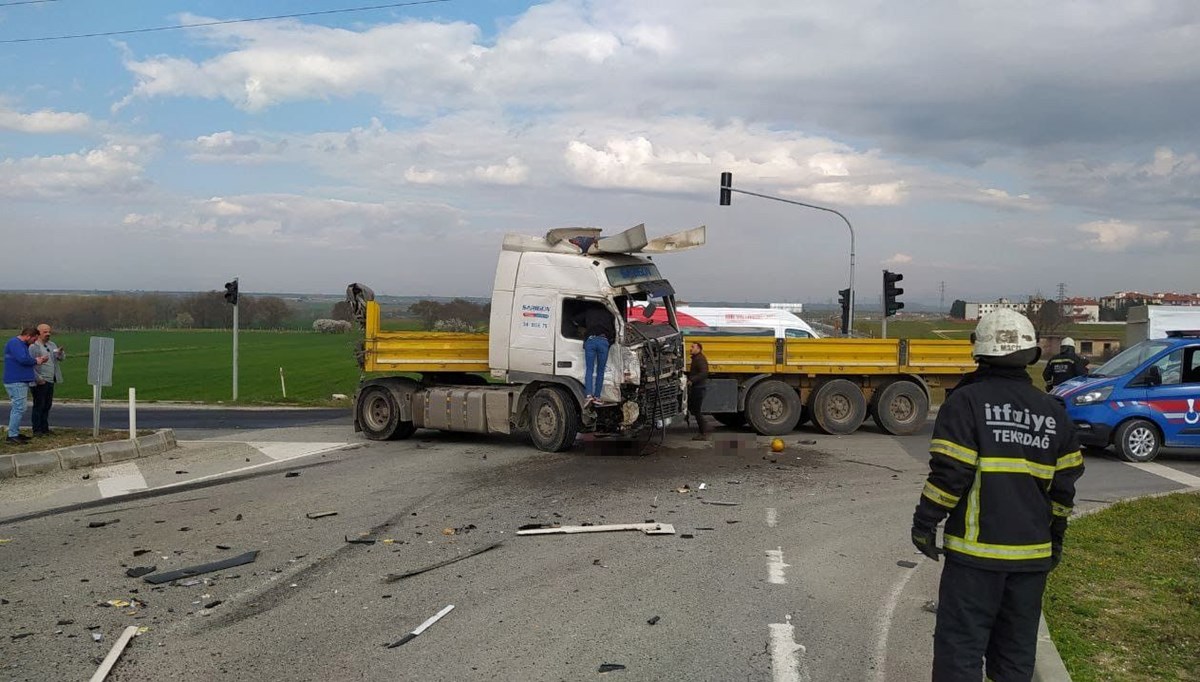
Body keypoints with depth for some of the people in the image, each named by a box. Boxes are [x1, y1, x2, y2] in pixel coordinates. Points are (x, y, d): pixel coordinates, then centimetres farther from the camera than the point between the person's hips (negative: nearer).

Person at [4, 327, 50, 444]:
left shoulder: (22, 344, 18)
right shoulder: (14, 343, -14)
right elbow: (23, 359, -25)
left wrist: (37, 360, 6)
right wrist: (36, 361, -10)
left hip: (22, 381, 11)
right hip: (16, 382, -11)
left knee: (17, 408, 14)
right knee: (19, 408, -11)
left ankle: (14, 433, 21)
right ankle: (12, 435, -10)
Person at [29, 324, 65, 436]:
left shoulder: (52, 345, 15)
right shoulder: (33, 346, -8)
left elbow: (60, 359, 13)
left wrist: (60, 353, -11)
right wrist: (38, 378, -17)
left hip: (50, 381, 7)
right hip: (39, 382, -7)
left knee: (47, 405, 11)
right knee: (39, 406, -3)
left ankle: (45, 428, 19)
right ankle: (37, 430, 2)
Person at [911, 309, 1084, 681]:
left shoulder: (966, 402, -10)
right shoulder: (1053, 413, 6)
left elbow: (948, 473, -15)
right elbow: (1064, 484, 11)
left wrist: (924, 523, -4)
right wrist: (1055, 537, 22)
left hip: (976, 551, -5)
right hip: (1032, 552, 5)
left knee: (960, 645, 0)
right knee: (1017, 650, 14)